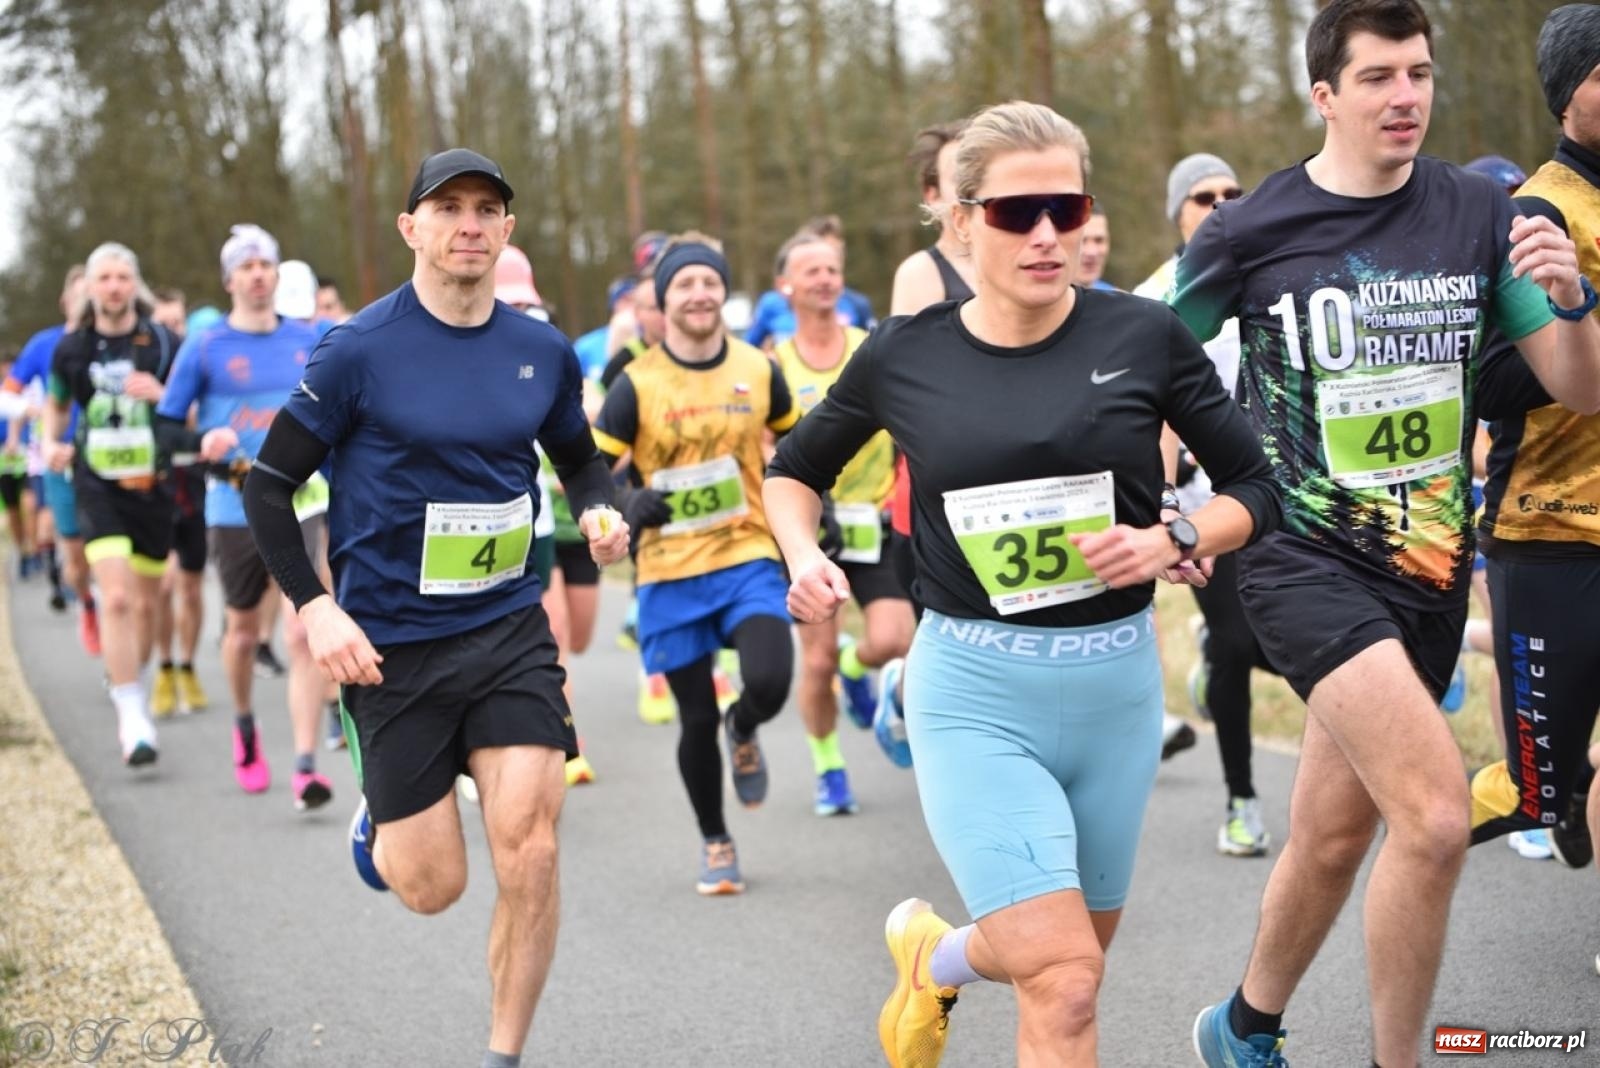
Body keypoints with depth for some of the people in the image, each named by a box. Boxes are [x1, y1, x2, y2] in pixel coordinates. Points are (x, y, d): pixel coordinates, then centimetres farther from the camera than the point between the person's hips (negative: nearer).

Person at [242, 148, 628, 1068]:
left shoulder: (543, 352, 1)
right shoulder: (360, 352, -11)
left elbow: (580, 457, 19)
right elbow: (268, 487, -5)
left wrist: (602, 511, -4)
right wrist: (315, 606, -16)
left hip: (510, 628, 3)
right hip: (392, 643, -2)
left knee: (529, 848, -11)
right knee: (432, 886, 3)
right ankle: (379, 825, 40)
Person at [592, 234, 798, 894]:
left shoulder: (758, 369, 3)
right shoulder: (637, 384, -5)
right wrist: (624, 507, -23)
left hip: (749, 558, 1)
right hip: (671, 572, -1)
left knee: (769, 684, -21)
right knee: (697, 720, 4)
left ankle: (744, 731, 18)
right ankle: (715, 843, 28)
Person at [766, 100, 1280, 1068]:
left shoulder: (1144, 337, -3)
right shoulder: (906, 358, -2)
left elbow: (1257, 490, 5)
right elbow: (794, 472, 15)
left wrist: (1171, 542, -13)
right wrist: (804, 556, -4)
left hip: (1117, 681, 3)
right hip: (975, 692, -2)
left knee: (1068, 965, 18)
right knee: (1064, 984, -17)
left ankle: (935, 953, 46)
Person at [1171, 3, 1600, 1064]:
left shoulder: (1479, 212, 0)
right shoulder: (1251, 231, -8)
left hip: (1430, 565, 4)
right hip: (1303, 558, -4)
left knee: (1334, 836, 15)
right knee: (1437, 814, -21)